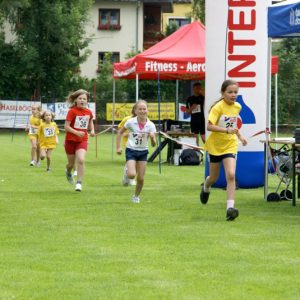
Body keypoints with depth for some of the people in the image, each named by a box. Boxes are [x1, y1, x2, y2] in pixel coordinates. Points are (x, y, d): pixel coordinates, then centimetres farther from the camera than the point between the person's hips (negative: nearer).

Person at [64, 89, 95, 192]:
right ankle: (68, 172, 49)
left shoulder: (88, 112, 0)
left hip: (82, 140, 2)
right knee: (71, 163, 11)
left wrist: (92, 130, 2)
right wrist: (77, 132, -27)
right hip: (71, 140, -2)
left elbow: (90, 122, 21)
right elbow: (66, 126, -15)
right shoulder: (72, 111, -13)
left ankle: (79, 183, -14)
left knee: (81, 160, -21)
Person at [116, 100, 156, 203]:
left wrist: (152, 138, -31)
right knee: (132, 175, -22)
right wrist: (118, 147, -1)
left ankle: (136, 196, 26)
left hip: (143, 152, 2)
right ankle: (127, 174, 14)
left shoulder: (151, 125, -9)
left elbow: (154, 144, -9)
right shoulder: (131, 122, -12)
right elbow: (120, 132, 4)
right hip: (131, 151, -2)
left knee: (140, 178, 3)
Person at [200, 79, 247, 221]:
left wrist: (239, 136, 12)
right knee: (214, 178, 14)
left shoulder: (237, 107, 0)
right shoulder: (218, 107, -19)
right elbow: (209, 126, -28)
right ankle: (206, 186, 52)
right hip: (215, 145, -3)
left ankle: (230, 208, -21)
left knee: (231, 175, -18)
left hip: (230, 146, 3)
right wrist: (228, 130, -37)